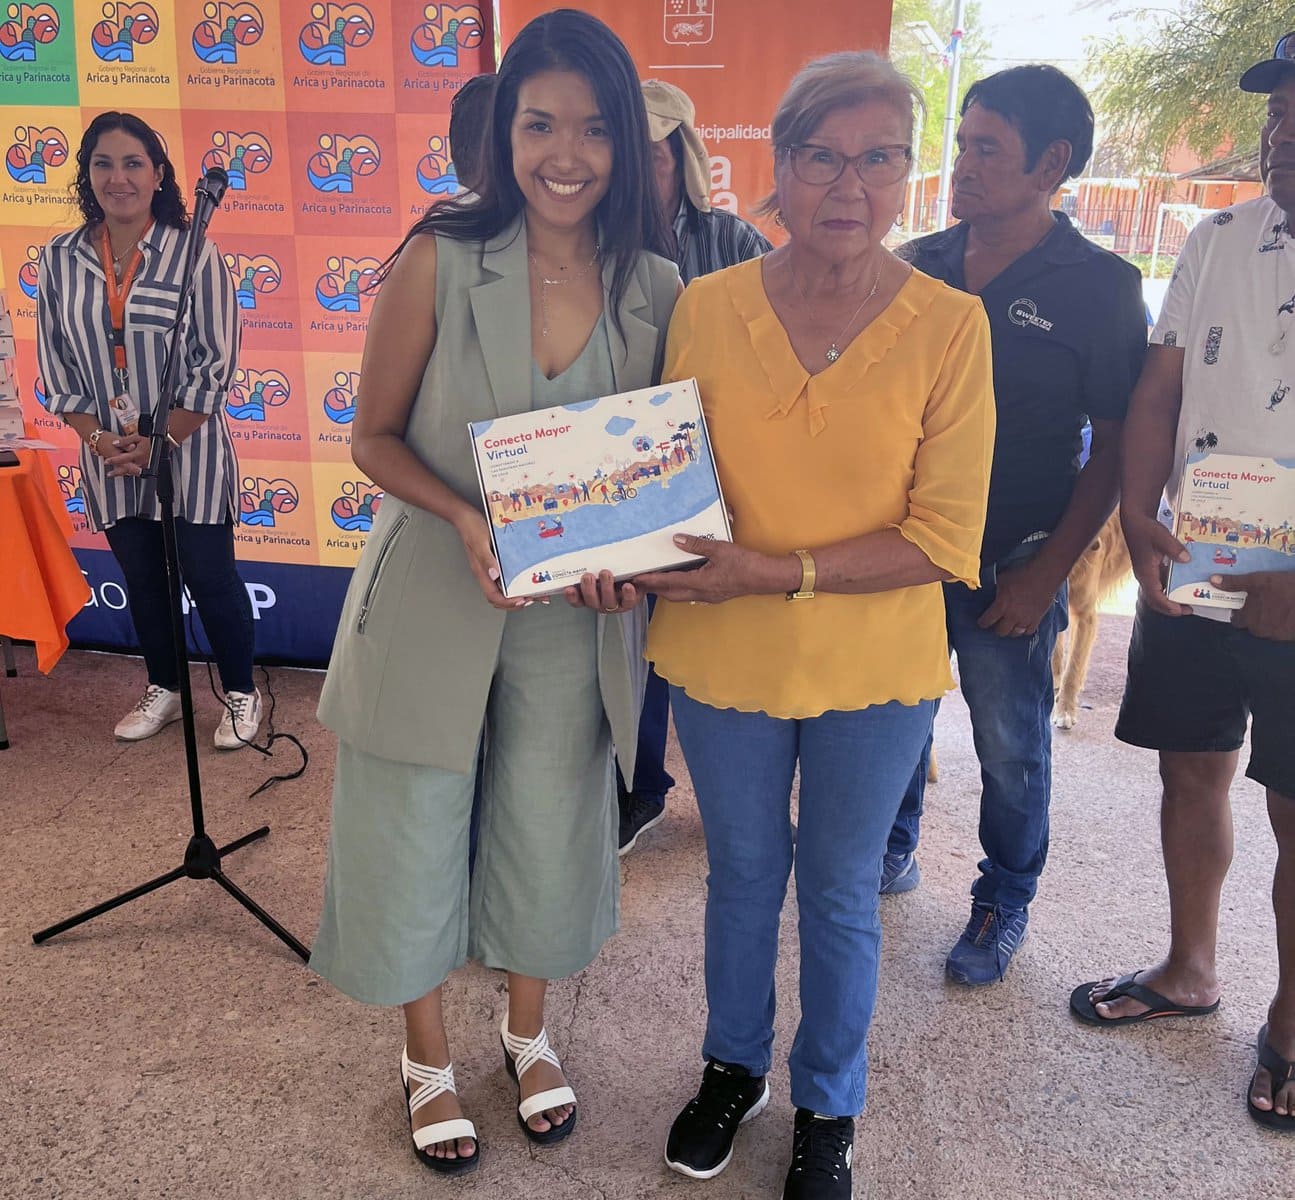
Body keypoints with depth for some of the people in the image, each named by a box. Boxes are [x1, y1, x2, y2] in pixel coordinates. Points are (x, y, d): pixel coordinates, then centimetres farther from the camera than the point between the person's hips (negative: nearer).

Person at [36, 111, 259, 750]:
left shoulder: (193, 253, -9)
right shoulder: (60, 259, 1)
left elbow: (216, 363, -9)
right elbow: (55, 364, 4)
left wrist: (158, 443, -12)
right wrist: (97, 438, -9)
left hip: (188, 451, -3)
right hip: (109, 458, 4)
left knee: (210, 577, 4)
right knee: (140, 578, 16)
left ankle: (241, 693, 24)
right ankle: (164, 689, 35)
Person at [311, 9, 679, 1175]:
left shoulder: (656, 289, -4)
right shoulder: (440, 260, -11)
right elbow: (374, 437, -5)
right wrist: (466, 519, -23)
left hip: (577, 619, 2)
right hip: (435, 601, -2)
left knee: (550, 828, 17)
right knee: (416, 831, 11)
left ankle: (530, 1031, 46)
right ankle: (428, 1056, 39)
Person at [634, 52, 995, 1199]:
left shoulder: (950, 326, -11)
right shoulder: (705, 308, -5)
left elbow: (945, 539, -15)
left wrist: (781, 571, -25)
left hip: (875, 672, -1)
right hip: (722, 657, 2)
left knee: (841, 891, 16)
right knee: (743, 875, 20)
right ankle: (733, 1068, 47)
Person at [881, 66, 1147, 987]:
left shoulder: (1102, 287, -9)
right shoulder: (919, 266, 3)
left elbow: (1116, 449, -7)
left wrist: (1047, 570, -12)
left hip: (1011, 565, -3)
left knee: (1011, 747, 9)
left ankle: (1005, 903, 31)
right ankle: (893, 851, 40)